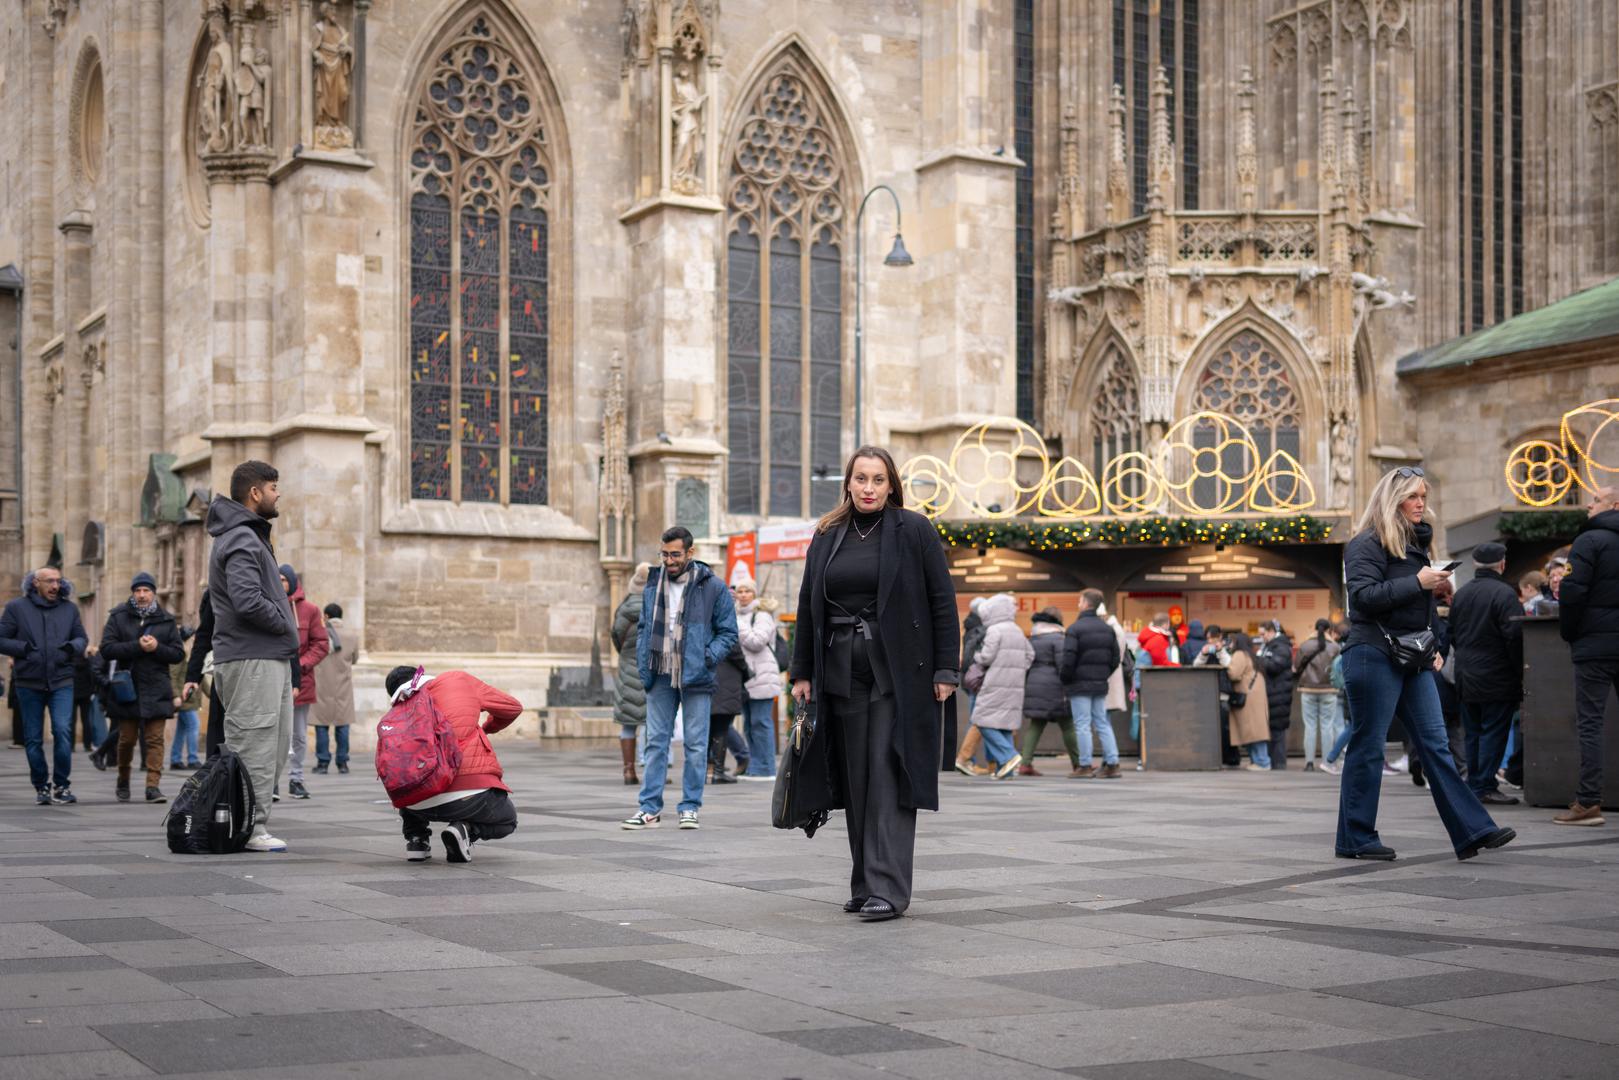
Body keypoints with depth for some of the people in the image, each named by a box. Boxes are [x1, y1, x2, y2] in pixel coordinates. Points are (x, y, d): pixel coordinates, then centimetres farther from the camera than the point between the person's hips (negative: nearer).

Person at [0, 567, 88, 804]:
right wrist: (22, 647, -15)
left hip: (61, 681, 0)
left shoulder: (69, 608, 8)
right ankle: (41, 787, 18)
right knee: (33, 738, 5)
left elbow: (81, 638, 14)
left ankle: (62, 785, -4)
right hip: (29, 683, 0)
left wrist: (73, 646, -8)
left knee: (63, 730, -14)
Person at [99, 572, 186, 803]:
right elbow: (107, 649, -6)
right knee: (127, 739, 7)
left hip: (156, 691, 0)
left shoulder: (166, 620, 8)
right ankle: (123, 782, 27)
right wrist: (137, 646, -16)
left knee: (155, 739, -7)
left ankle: (153, 786, -9)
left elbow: (179, 653, 5)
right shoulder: (118, 617, 5)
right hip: (126, 688, 0)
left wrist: (157, 648, -13)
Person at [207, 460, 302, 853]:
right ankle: (252, 828, -4)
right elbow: (248, 600, -25)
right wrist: (284, 623, -10)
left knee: (275, 746, 13)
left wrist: (283, 623, 12)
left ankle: (252, 823, 18)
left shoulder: (251, 535, 20)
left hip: (271, 658, 11)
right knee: (255, 746, -7)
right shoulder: (241, 540, -14)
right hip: (252, 660, -11)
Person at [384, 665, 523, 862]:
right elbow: (513, 708, 21)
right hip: (472, 793, -3)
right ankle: (467, 830, -3)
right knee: (507, 821, 29)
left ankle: (415, 838, 17)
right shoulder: (459, 680, 12)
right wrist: (487, 728, 40)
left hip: (421, 804, 3)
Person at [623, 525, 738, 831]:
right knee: (656, 742, 4)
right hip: (660, 679, 4)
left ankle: (690, 807, 9)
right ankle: (650, 808, 7)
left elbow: (728, 632, 1)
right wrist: (643, 663, 6)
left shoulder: (713, 587, -2)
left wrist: (708, 659, -13)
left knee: (696, 745, 1)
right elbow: (643, 628, 20)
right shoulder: (653, 585, 10)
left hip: (695, 679, -3)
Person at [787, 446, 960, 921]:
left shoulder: (914, 531, -2)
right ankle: (865, 884, 16)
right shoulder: (827, 537, 11)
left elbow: (943, 602, -3)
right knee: (856, 780, 7)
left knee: (889, 778, -8)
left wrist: (946, 669, -9)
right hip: (843, 674, 5)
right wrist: (803, 672, 10)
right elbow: (808, 607, 14)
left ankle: (887, 888, -9)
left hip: (899, 672, -4)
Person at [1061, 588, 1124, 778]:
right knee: (1103, 723, 10)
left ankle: (1085, 766, -3)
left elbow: (1068, 660, -16)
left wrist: (1065, 680, -2)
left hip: (1080, 684, -6)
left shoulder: (1074, 628, -11)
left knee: (1082, 725, -3)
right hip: (1100, 685, 6)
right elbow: (1116, 658, 10)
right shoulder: (1108, 629, 10)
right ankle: (1112, 764, 5)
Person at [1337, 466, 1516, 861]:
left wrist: (1434, 649, 16)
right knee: (1368, 747, -3)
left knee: (1435, 744, 2)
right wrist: (1417, 582, -20)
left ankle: (1471, 831, -2)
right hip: (1374, 656, -8)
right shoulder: (1367, 544, -8)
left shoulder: (1414, 543, 19)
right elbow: (1364, 596, -20)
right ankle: (1355, 839, 4)